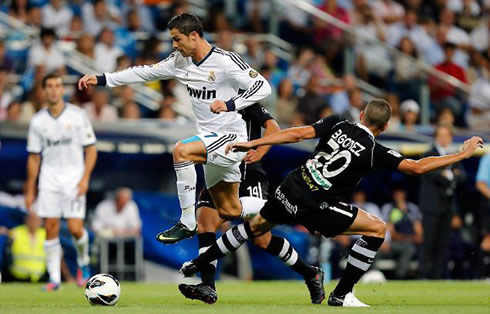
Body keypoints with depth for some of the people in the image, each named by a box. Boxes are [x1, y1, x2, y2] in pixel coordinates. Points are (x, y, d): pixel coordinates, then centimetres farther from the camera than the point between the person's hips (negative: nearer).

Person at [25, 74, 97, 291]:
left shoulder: (77, 115, -1)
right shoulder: (38, 121, 6)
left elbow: (91, 150, 1)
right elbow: (34, 157, 11)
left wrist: (85, 178, -11)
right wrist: (30, 190, 9)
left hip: (74, 176, -2)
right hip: (49, 177, 2)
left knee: (75, 228, -10)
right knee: (51, 228, -3)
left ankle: (83, 263, 19)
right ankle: (54, 278, 3)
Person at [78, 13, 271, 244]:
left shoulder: (226, 61, -18)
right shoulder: (180, 60, 3)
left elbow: (263, 87, -19)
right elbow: (146, 73, 7)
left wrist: (230, 104, -30)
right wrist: (102, 80, 4)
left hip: (231, 138, -8)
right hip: (210, 139, 8)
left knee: (181, 151, -30)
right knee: (229, 213, 13)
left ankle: (187, 223, -22)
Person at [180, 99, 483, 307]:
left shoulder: (337, 124, 3)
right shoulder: (376, 152, -9)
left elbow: (297, 134, -4)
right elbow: (417, 167, -12)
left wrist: (252, 144, -2)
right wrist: (464, 153, -3)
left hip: (289, 191, 6)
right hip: (314, 208, -6)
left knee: (257, 226, 32)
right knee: (378, 229, 3)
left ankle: (198, 264, 39)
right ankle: (341, 294, 4)